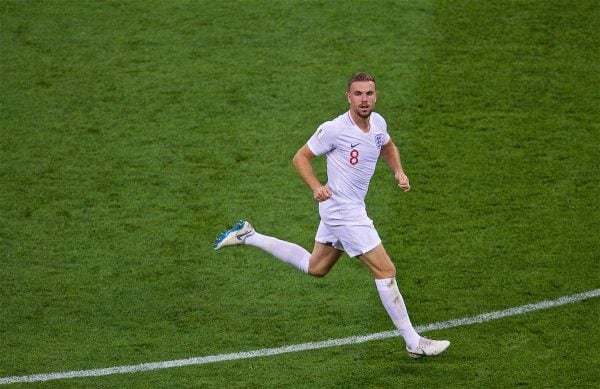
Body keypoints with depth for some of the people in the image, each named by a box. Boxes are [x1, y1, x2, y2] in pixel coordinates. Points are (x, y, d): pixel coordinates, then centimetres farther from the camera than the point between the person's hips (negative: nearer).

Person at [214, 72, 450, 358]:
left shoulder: (378, 122, 1)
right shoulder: (334, 129, -21)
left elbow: (388, 148, 23)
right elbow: (301, 157, -11)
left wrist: (398, 172, 4)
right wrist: (316, 187, -27)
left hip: (351, 208, 9)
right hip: (343, 210, -9)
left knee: (315, 267, 24)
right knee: (385, 271, -9)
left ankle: (248, 236, 31)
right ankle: (413, 343, -2)